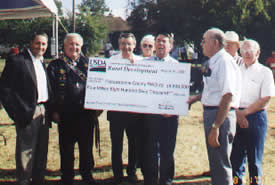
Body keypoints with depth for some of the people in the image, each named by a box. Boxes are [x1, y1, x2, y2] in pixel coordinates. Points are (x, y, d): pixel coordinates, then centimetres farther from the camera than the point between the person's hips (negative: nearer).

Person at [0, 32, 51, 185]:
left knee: (42, 151, 14)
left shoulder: (42, 63, 15)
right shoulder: (16, 61, -8)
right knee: (25, 151, 0)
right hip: (28, 113, -7)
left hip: (43, 113, 7)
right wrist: (17, 113, -14)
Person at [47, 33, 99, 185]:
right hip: (65, 114, -2)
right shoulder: (55, 66, 3)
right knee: (66, 149, 6)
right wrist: (54, 111, -7)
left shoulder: (88, 63, 10)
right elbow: (50, 90, 0)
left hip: (87, 113, 2)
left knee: (87, 146, 10)